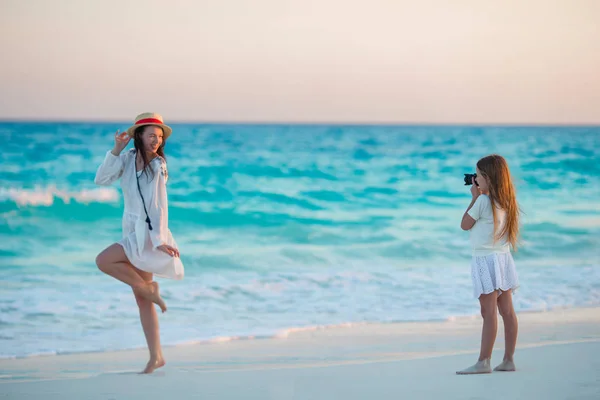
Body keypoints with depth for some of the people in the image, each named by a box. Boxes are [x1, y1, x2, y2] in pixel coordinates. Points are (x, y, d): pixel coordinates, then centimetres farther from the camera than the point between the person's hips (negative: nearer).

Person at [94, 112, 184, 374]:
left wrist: (159, 240, -21)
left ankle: (148, 287, -5)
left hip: (148, 234, -6)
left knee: (103, 260, -22)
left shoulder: (158, 165, -10)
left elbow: (158, 205, -15)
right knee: (142, 301, 6)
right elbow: (101, 180, -4)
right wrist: (116, 150, -12)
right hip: (133, 232, 7)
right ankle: (156, 357, 10)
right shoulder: (129, 158, 5)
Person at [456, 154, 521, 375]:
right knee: (507, 311, 7)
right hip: (503, 257, 8)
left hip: (486, 259, -8)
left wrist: (475, 197, 2)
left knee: (488, 312, -11)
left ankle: (483, 362, -12)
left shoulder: (483, 201, -15)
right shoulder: (505, 201, 8)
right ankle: (508, 359, 10)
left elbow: (465, 224, -5)